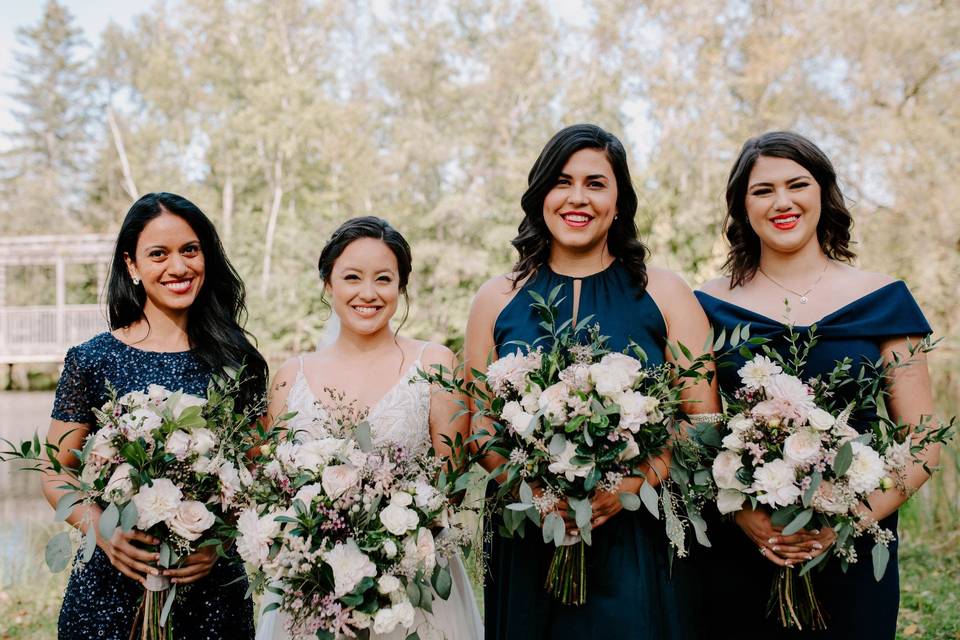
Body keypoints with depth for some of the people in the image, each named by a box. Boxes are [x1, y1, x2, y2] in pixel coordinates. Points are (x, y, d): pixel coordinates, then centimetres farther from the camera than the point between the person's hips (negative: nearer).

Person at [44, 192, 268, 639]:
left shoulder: (234, 359, 1)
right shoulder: (92, 361, -3)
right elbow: (56, 475, 1)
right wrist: (102, 530, -16)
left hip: (213, 583, 1)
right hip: (112, 584, -1)